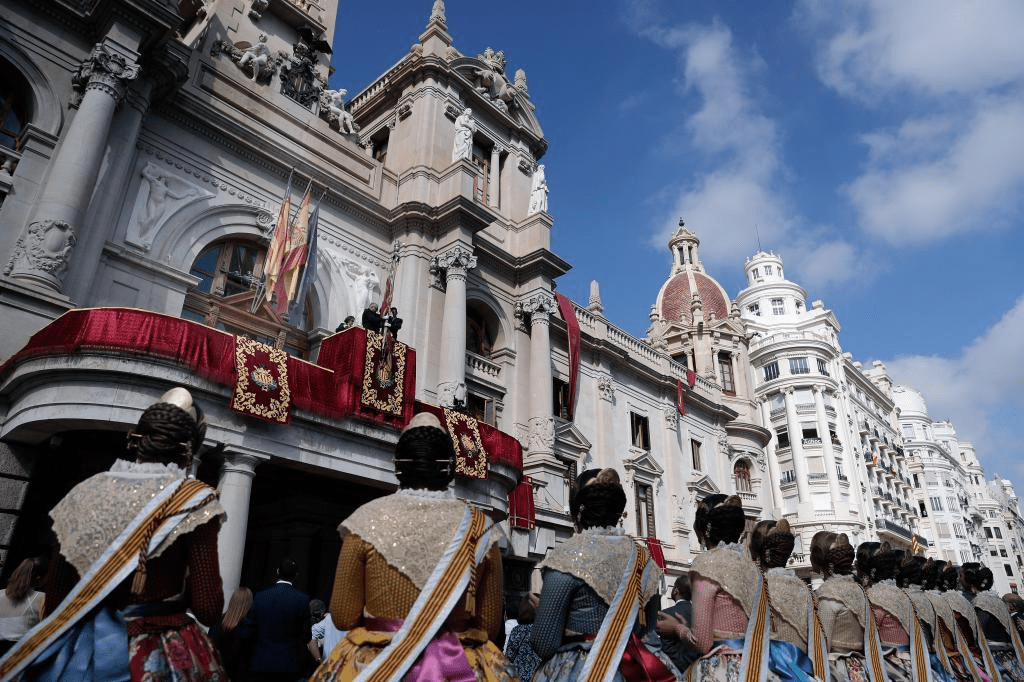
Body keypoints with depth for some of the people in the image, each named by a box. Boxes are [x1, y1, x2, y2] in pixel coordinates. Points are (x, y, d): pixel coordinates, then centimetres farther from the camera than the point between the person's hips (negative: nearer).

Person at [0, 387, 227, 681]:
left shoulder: (85, 492, 0)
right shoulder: (193, 500, -14)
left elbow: (56, 595, 6)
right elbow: (208, 609, -16)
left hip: (80, 653, 4)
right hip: (156, 653, -3)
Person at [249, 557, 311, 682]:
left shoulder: (259, 596, -3)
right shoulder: (302, 599, -11)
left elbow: (252, 629, 6)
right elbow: (305, 635, -3)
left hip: (261, 663, 2)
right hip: (288, 664, -2)